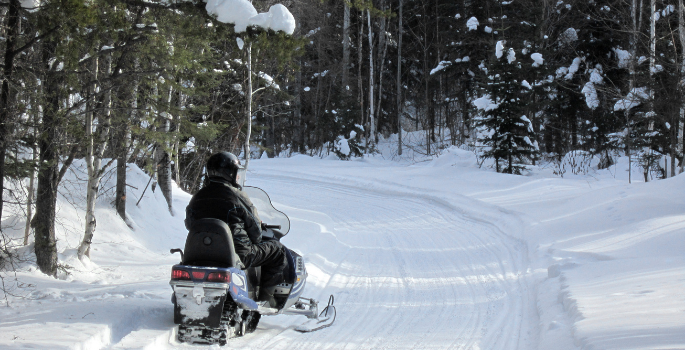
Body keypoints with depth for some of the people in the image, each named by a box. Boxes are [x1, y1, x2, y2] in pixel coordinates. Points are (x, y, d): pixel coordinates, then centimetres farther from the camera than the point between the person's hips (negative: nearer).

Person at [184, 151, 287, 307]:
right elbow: (255, 230, -6)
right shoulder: (238, 196, -10)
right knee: (277, 249, 11)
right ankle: (265, 296, 6)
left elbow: (190, 225, 15)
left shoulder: (197, 198, 7)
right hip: (238, 254, -7)